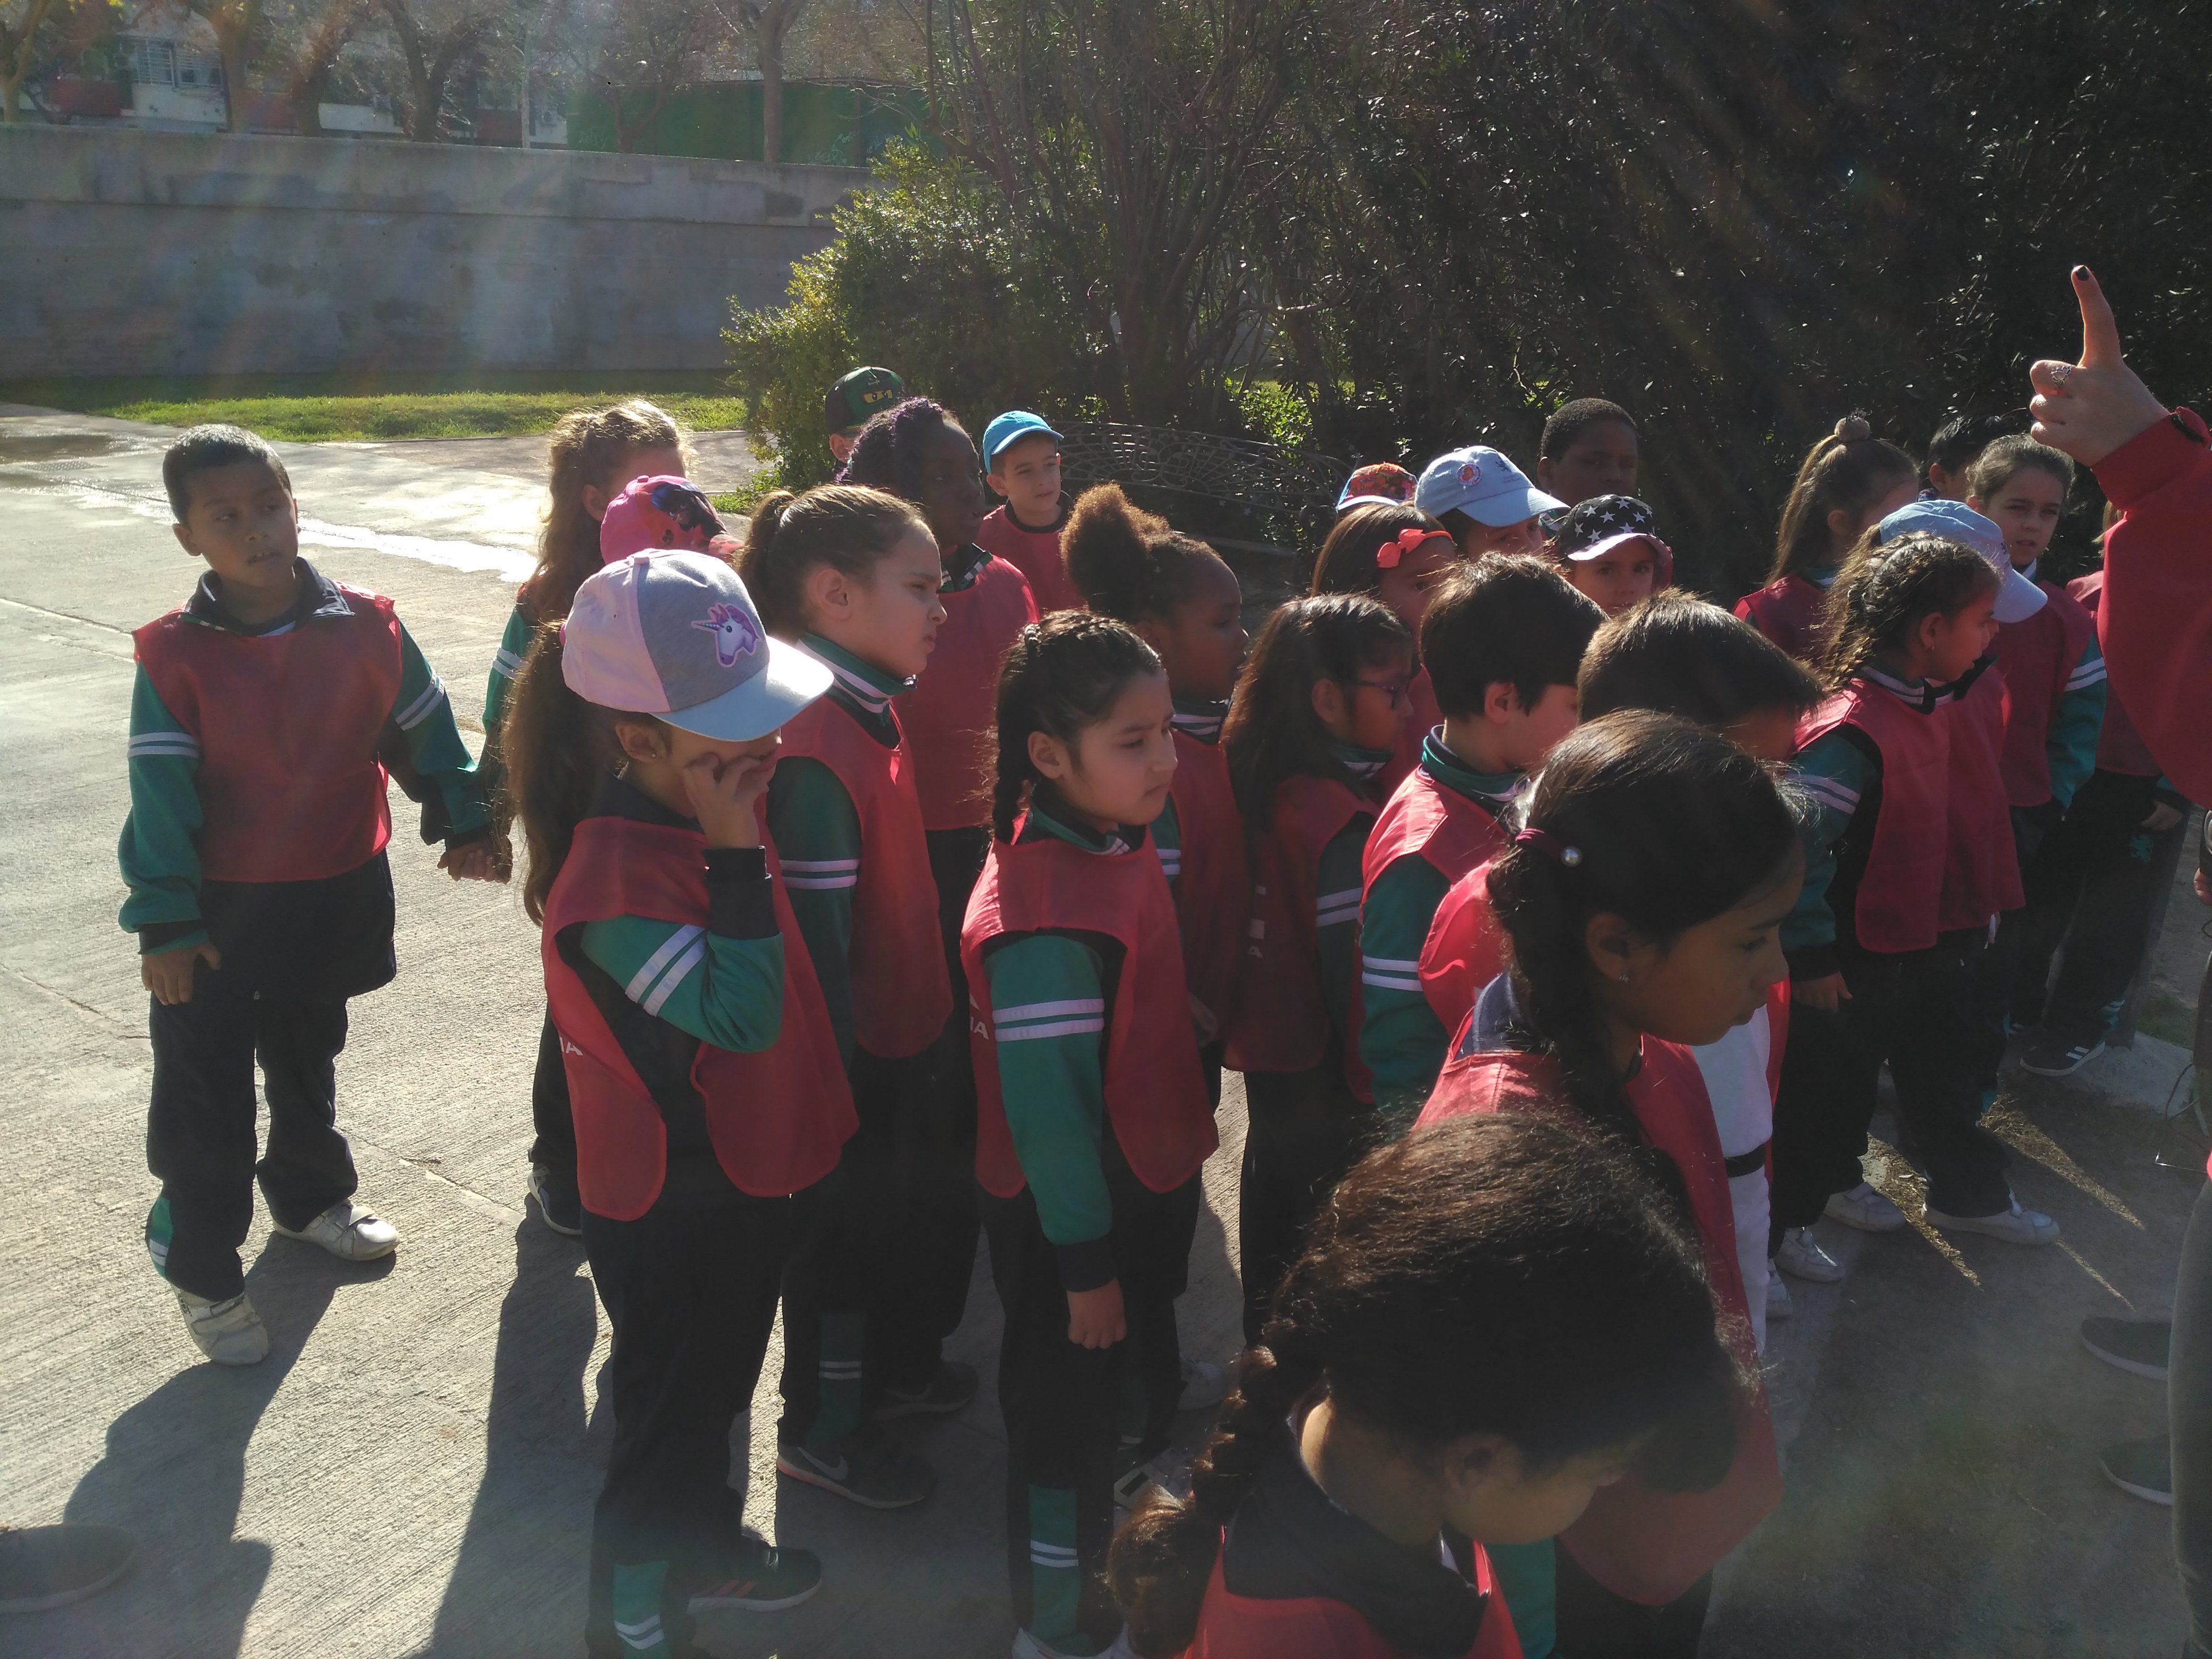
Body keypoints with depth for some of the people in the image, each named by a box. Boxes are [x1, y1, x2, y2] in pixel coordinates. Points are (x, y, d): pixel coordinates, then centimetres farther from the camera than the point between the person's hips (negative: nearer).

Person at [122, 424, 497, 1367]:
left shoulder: (365, 628, -9)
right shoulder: (175, 654, -15)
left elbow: (424, 728, 3)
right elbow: (161, 791, -14)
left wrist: (465, 823, 1)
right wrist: (164, 921, -15)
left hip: (339, 894, 3)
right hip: (219, 910, -3)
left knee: (308, 1060, 24)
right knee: (206, 1094, 4)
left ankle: (310, 1194, 47)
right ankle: (200, 1268, 20)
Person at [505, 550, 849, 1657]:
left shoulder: (700, 816, -3)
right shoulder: (617, 881, -31)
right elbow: (740, 1012, -36)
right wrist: (738, 861, -35)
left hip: (740, 1172, 9)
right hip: (672, 1207, -8)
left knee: (719, 1380, 28)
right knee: (669, 1405, 13)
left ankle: (703, 1544, 52)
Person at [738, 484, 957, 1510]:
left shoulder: (868, 710, 3)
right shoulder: (816, 743, -29)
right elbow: (815, 932, -27)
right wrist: (836, 1069, -21)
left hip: (892, 1024, 9)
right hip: (848, 1046, -9)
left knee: (882, 1202, 26)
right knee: (842, 1222, 9)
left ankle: (892, 1364, 47)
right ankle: (820, 1428, 30)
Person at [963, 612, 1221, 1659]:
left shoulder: (1115, 843, -3)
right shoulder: (1047, 912, -31)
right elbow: (1047, 1102, -27)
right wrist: (1085, 1264, -19)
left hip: (1143, 1181, 9)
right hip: (1068, 1217, -9)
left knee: (1135, 1382, 27)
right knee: (1067, 1411, 12)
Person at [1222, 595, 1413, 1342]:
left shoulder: (1273, 786, 2)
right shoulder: (1340, 821, -24)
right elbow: (1352, 969, -22)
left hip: (1274, 1053, 9)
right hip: (1323, 1071, -9)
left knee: (1276, 1194, 23)